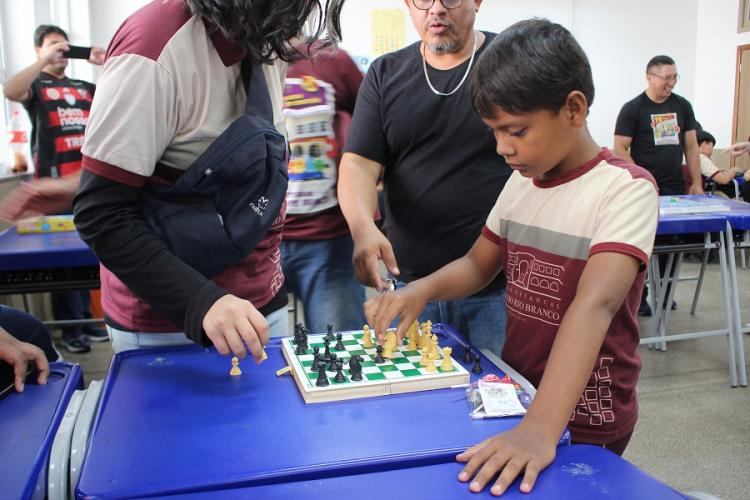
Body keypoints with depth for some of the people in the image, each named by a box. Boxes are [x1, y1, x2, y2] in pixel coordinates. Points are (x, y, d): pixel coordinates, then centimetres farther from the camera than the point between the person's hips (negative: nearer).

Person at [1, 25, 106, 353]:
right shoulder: (36, 85, 6)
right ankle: (70, 329, 4)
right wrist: (45, 61, -16)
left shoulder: (85, 87, 19)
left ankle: (86, 320, 19)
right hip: (55, 184, -4)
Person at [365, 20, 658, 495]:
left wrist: (541, 429, -44)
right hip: (515, 395, 6)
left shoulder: (626, 187, -20)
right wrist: (422, 289, -13)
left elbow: (595, 304, -33)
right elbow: (478, 264, 9)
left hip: (583, 420, -5)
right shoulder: (521, 181, 0)